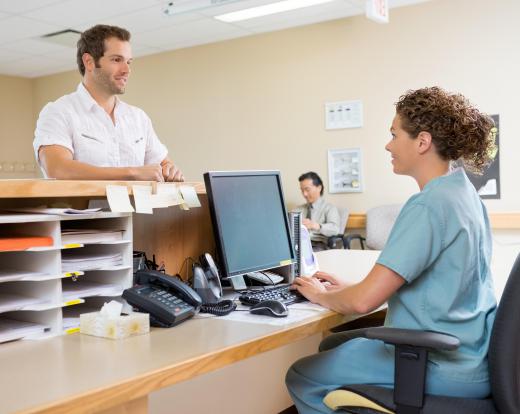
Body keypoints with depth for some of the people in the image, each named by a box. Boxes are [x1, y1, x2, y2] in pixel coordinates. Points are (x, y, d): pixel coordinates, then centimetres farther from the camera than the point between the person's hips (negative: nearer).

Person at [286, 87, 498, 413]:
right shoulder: (463, 191, 7)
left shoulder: (428, 206, -23)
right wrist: (349, 287, 11)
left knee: (302, 378, 2)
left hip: (444, 367, -9)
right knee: (333, 345, 23)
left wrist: (321, 294, -4)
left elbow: (364, 301, -26)